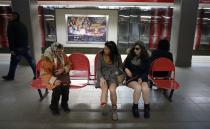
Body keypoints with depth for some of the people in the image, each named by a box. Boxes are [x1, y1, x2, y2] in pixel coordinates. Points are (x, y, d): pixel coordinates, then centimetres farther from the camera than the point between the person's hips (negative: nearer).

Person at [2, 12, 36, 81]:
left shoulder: (11, 25, -7)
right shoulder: (22, 24, 15)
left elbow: (11, 37, -14)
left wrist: (11, 49, -15)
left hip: (17, 48, -6)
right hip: (26, 46, 6)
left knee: (13, 62, 8)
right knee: (31, 60, 5)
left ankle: (10, 76, 22)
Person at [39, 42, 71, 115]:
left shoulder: (63, 55, -4)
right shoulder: (46, 58, -17)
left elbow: (68, 64, 7)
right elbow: (44, 74, -19)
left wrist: (63, 69, -16)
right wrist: (54, 80, -33)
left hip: (61, 75, 4)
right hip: (50, 76, -3)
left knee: (66, 85, -26)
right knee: (57, 87, -30)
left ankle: (64, 104, -1)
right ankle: (53, 106, -4)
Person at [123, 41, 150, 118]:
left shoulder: (146, 58, 1)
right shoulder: (130, 56, 4)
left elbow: (147, 71, 1)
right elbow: (124, 65, 12)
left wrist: (141, 78, -16)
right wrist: (126, 69, -12)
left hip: (142, 78, 1)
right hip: (131, 78, 0)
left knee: (145, 88, -32)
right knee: (138, 87, -33)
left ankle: (147, 107, -8)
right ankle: (135, 107, -12)